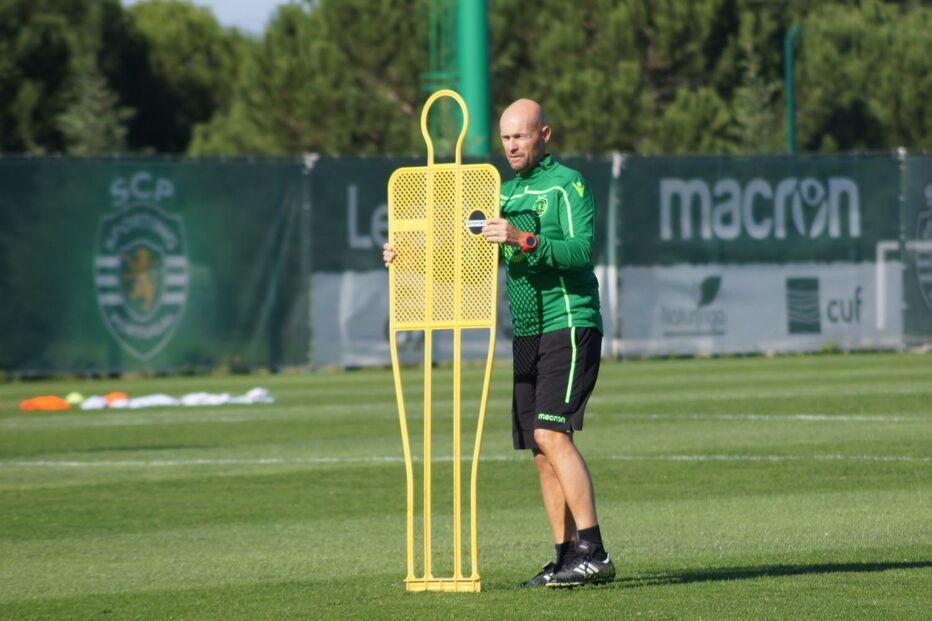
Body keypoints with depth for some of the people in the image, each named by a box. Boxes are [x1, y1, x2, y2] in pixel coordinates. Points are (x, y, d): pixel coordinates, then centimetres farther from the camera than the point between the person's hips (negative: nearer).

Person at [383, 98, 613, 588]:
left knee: (551, 434, -19)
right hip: (527, 334, 8)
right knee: (541, 450, 3)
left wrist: (524, 239, -31)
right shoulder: (505, 193, 18)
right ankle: (566, 556, 5)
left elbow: (582, 250, -19)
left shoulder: (567, 185, -6)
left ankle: (592, 551, -20)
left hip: (570, 324, -8)